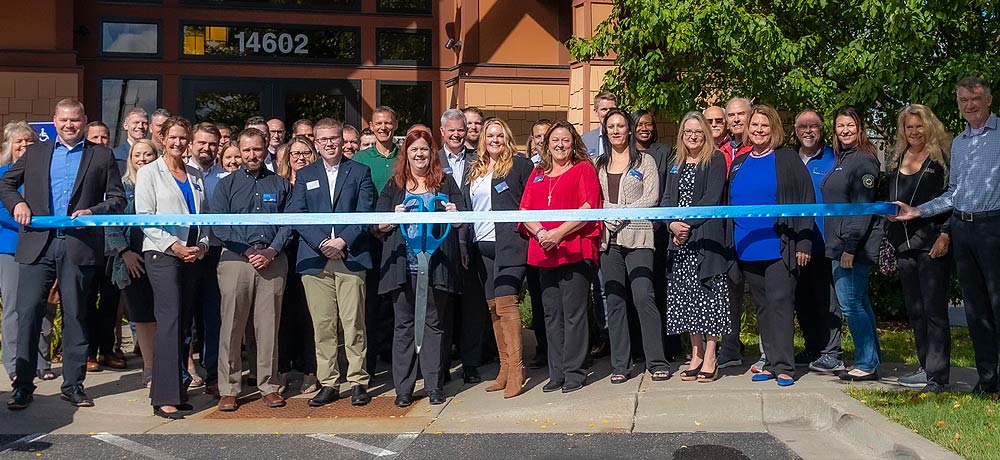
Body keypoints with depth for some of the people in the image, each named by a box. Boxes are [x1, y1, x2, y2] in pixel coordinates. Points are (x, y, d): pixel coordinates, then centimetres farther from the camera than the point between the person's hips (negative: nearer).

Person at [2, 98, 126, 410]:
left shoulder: (102, 155, 10)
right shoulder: (35, 152, 16)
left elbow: (118, 198, 6)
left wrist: (93, 212, -11)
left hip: (78, 246, -2)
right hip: (37, 244, 2)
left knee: (75, 315, 4)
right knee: (28, 311, -2)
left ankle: (73, 385, 14)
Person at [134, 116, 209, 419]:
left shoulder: (196, 176, 17)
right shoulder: (149, 172, 3)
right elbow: (145, 217, -5)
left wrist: (202, 245, -1)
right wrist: (174, 245, -13)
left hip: (192, 255, 5)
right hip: (162, 254, -5)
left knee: (184, 322, 5)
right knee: (170, 320, -12)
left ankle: (177, 389, 12)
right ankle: (165, 398, -10)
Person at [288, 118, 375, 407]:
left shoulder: (360, 172, 10)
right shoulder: (304, 175, 15)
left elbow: (365, 214, 1)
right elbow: (296, 215, 5)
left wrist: (343, 241, -11)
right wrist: (321, 243, -9)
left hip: (351, 257, -2)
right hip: (314, 259, 2)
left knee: (353, 323, -2)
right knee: (322, 325, 3)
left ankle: (358, 382, 8)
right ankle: (328, 383, 11)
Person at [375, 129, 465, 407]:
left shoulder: (445, 182, 10)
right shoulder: (395, 185, 11)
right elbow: (379, 225, 8)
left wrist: (454, 214, -14)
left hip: (436, 263, 0)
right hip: (403, 264, 1)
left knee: (434, 323, 5)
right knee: (404, 324, 4)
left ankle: (434, 386, 13)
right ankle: (403, 388, 10)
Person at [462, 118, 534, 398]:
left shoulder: (520, 165, 1)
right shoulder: (474, 172, 18)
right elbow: (465, 207, 19)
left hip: (509, 245, -6)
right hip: (481, 246, 6)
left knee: (505, 302, -16)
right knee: (493, 306, 7)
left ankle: (515, 369, -11)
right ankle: (505, 368, 16)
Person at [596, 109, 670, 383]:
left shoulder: (644, 161, 8)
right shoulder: (599, 165, 17)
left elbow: (651, 198, -3)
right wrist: (606, 217, -5)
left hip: (637, 237, -3)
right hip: (608, 239, 3)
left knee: (643, 296, -12)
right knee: (614, 301, 3)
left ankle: (656, 362, -3)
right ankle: (620, 365, 9)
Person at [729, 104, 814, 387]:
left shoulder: (788, 160, 0)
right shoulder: (738, 164, 14)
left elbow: (806, 201, -4)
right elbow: (728, 204, 18)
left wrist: (804, 242, -11)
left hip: (779, 247, -5)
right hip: (747, 249, 5)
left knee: (780, 303, -7)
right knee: (761, 307, 9)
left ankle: (783, 366, -2)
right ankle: (771, 362, 17)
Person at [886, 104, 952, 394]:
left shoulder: (942, 157, -3)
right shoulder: (897, 160, 15)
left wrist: (945, 235, -14)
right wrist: (890, 236, 16)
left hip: (933, 243, -7)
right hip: (904, 244, 7)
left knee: (934, 310, -6)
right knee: (915, 311, 11)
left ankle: (937, 375, -3)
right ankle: (926, 368, 21)